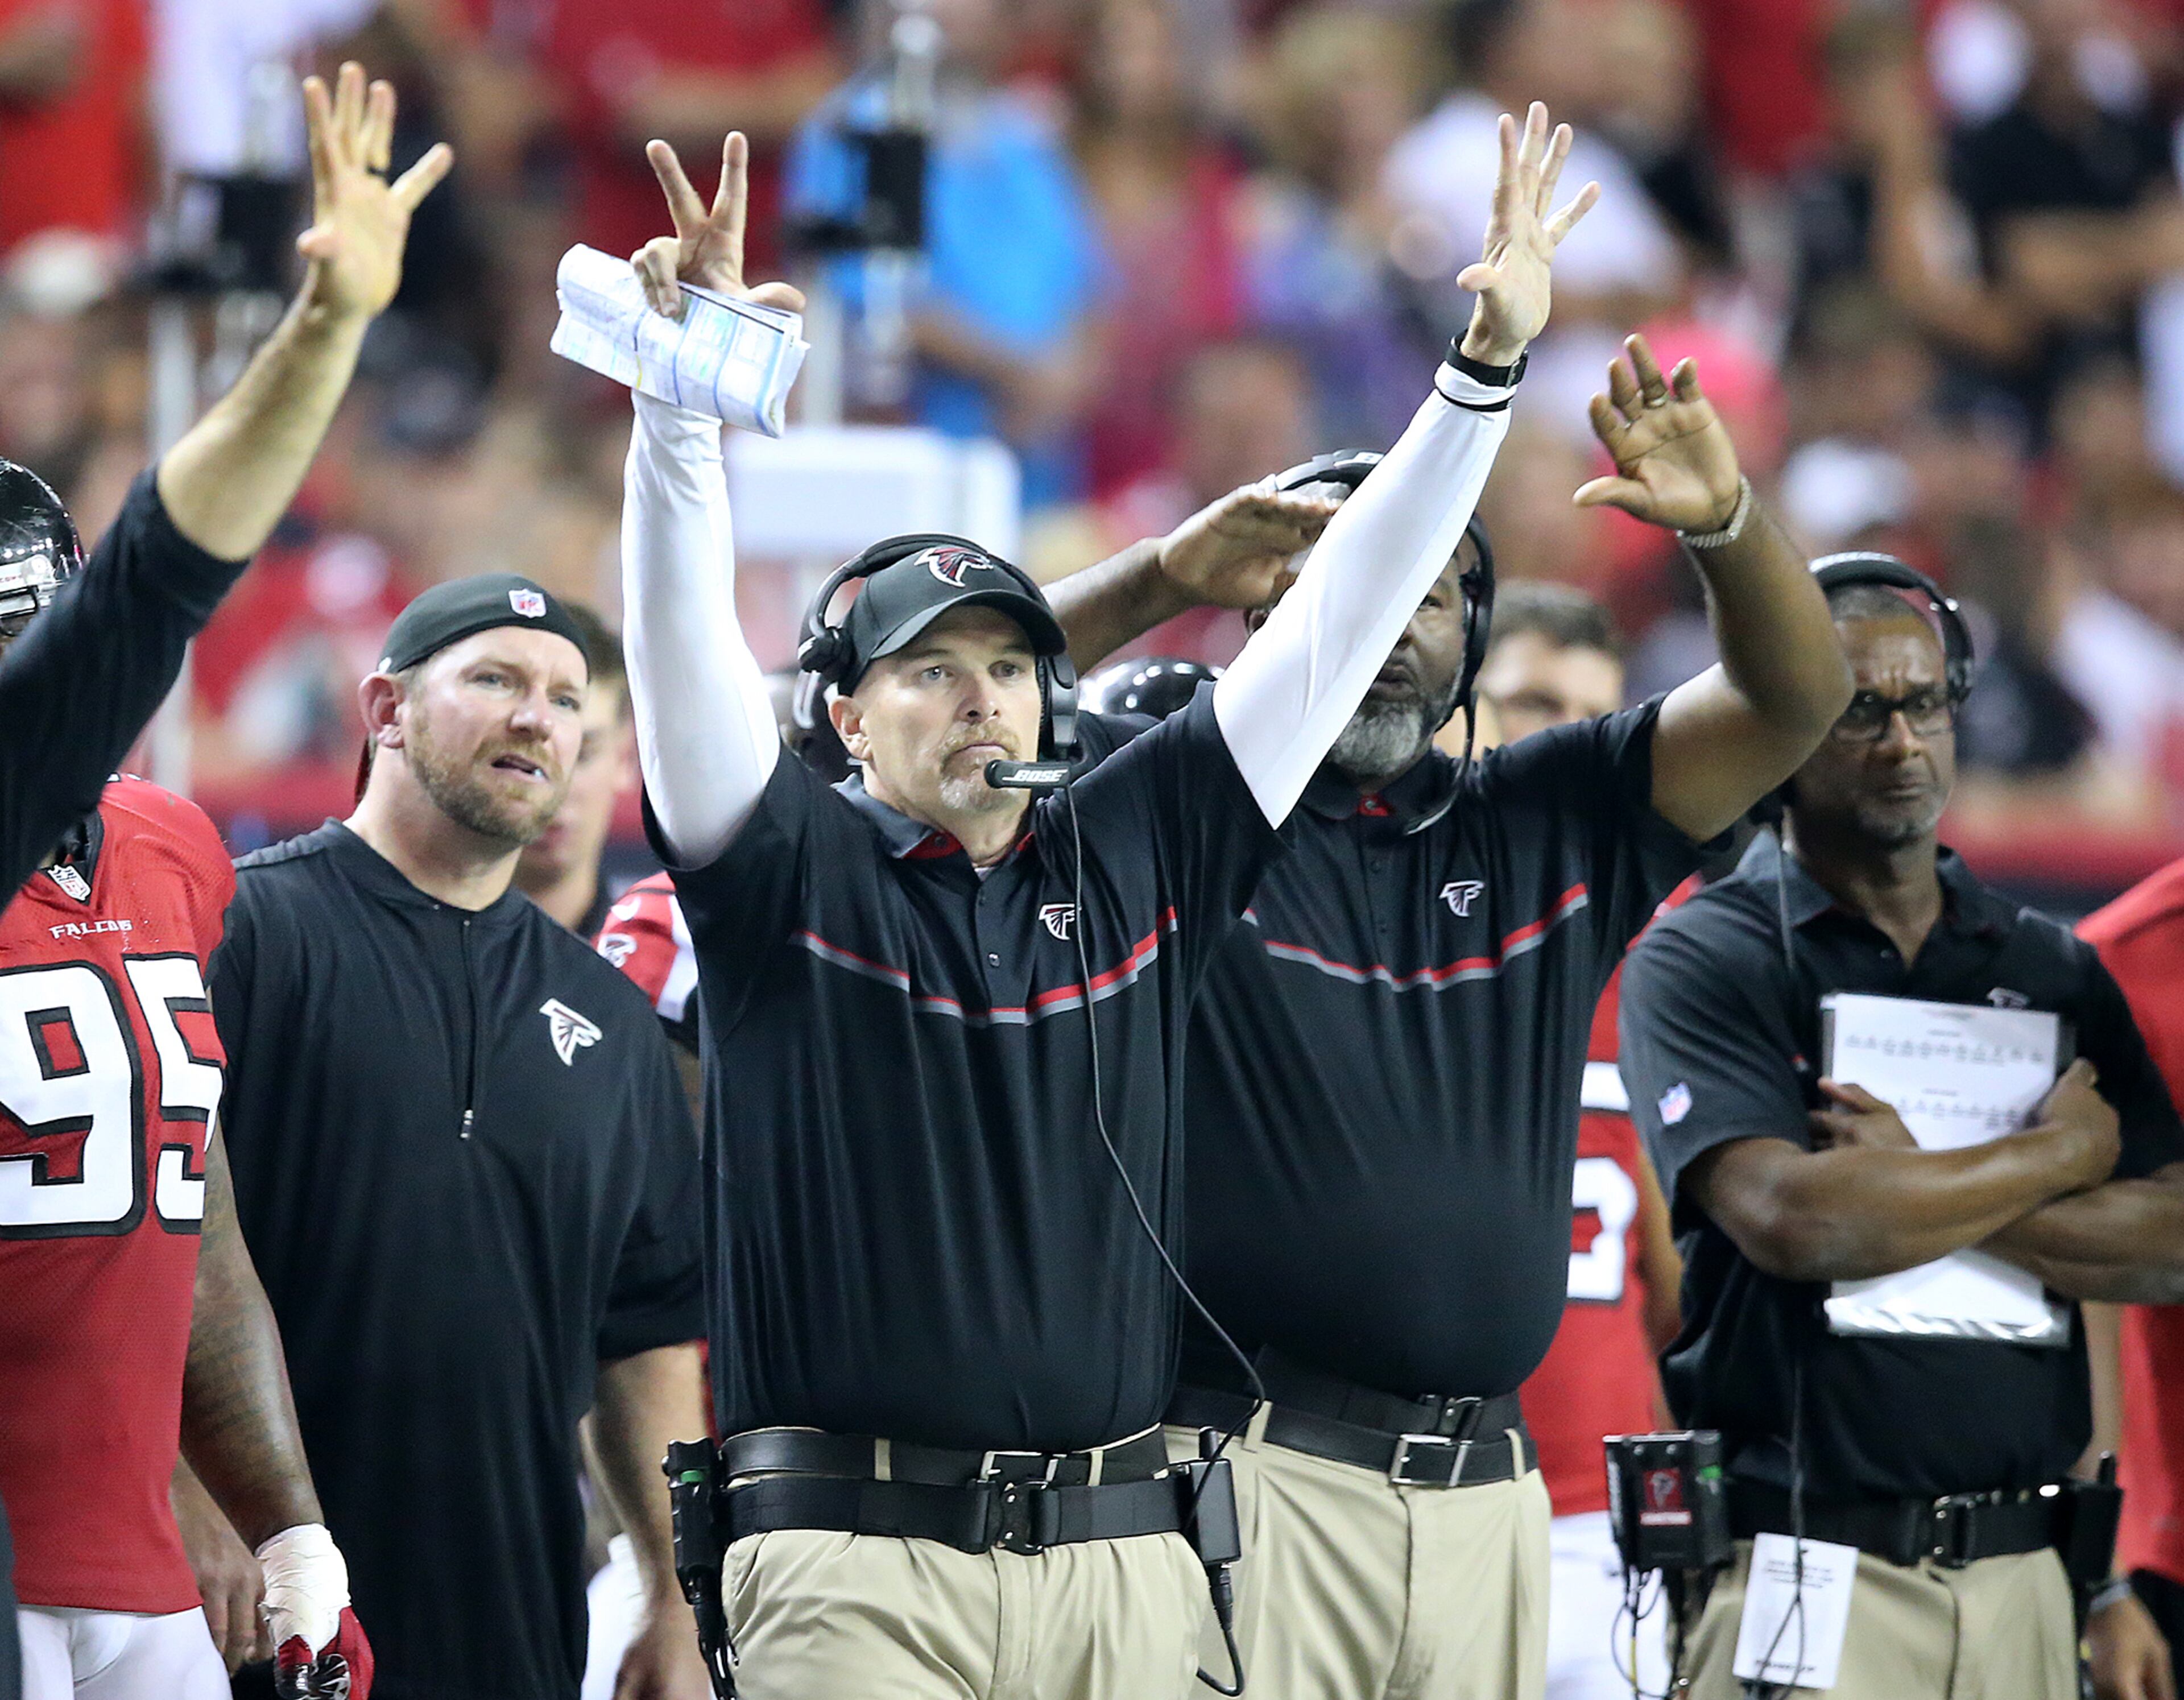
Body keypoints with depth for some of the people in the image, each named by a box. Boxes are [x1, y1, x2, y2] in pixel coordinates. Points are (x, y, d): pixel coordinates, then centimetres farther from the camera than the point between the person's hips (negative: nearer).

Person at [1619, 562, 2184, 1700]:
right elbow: (1791, 1220, -16)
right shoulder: (1704, 961, 0)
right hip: (1810, 1565, -4)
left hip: (2018, 1572, 4)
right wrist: (2058, 1153, -4)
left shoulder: (2049, 969, 14)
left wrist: (1921, 1188, -9)